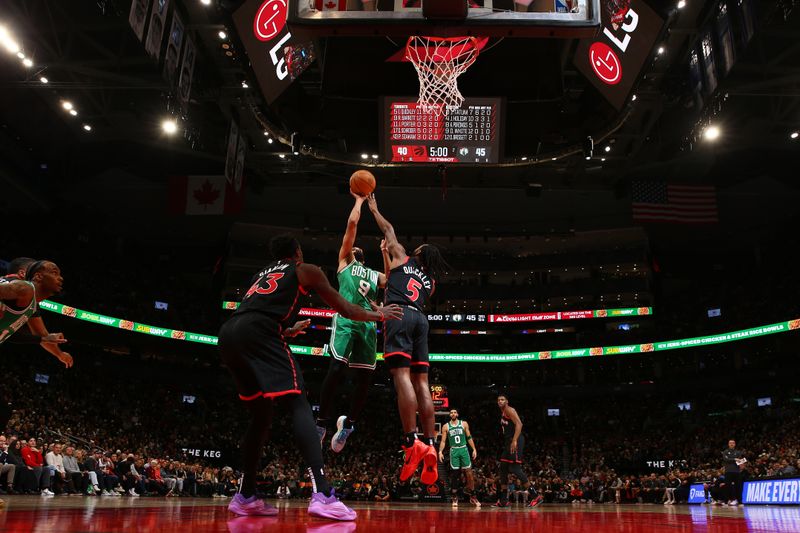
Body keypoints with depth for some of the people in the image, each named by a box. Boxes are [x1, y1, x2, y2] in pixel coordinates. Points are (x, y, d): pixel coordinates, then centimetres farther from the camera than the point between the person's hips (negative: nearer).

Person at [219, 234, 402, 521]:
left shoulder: (262, 274, 35)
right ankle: (322, 494, -22)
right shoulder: (306, 270, 19)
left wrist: (287, 331, 57)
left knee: (261, 416, 19)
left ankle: (245, 497, 23)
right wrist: (378, 314, 37)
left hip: (228, 335, 7)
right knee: (298, 405, -8)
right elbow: (345, 309, 21)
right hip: (258, 332, -7)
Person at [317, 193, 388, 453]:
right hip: (346, 319, -4)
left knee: (365, 378, -1)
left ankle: (347, 425, 14)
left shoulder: (375, 275, 34)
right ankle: (321, 424, -7)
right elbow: (352, 223, 14)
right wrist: (359, 200, 23)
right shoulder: (344, 262, 21)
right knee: (337, 368, -18)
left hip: (368, 323, 5)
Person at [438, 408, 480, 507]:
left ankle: (472, 496, 6)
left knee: (469, 473, -4)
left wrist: (474, 449, 1)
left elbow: (469, 438, 8)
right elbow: (443, 441, 4)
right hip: (454, 451, 0)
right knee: (455, 474, -1)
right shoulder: (446, 426, 5)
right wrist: (440, 452, -9)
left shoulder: (464, 424, 6)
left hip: (463, 450, 0)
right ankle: (455, 497, 9)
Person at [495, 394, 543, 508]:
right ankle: (503, 500, 14)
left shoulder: (509, 410, -8)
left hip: (515, 441, -10)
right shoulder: (502, 413, 21)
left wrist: (514, 441, -28)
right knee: (503, 469, 9)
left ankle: (536, 496, -11)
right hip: (508, 442, 10)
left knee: (515, 468, -14)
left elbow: (519, 424, -21)